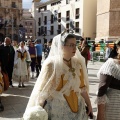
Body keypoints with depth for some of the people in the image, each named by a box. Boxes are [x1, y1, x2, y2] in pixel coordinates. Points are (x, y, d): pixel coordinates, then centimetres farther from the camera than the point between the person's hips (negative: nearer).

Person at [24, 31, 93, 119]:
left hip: (76, 108, 5)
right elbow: (43, 90, -12)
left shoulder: (78, 63, 1)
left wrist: (89, 104, 11)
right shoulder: (51, 63, -14)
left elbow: (82, 87, 9)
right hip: (57, 109, -4)